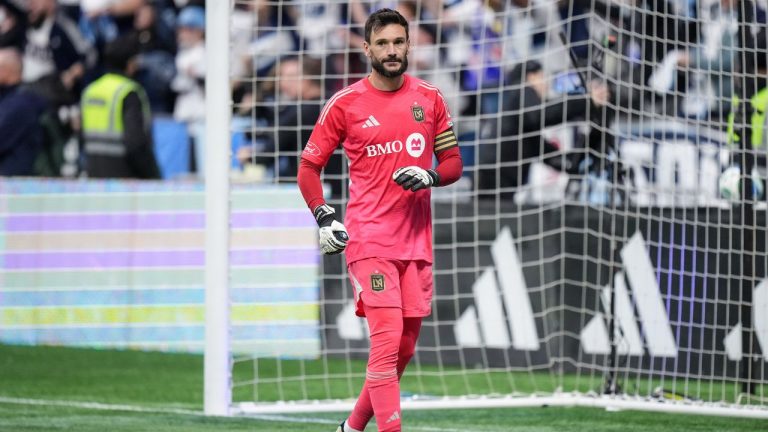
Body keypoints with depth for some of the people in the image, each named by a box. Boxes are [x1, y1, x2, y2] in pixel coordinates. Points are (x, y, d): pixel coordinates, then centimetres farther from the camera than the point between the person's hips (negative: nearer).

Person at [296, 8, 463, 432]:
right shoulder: (345, 104, -2)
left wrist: (429, 177, -10)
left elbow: (453, 162, 13)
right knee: (387, 340, -16)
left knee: (404, 349, 9)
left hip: (416, 241, 5)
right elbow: (309, 166, 5)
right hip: (369, 240, -5)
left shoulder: (429, 98, 8)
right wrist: (324, 218, -8)